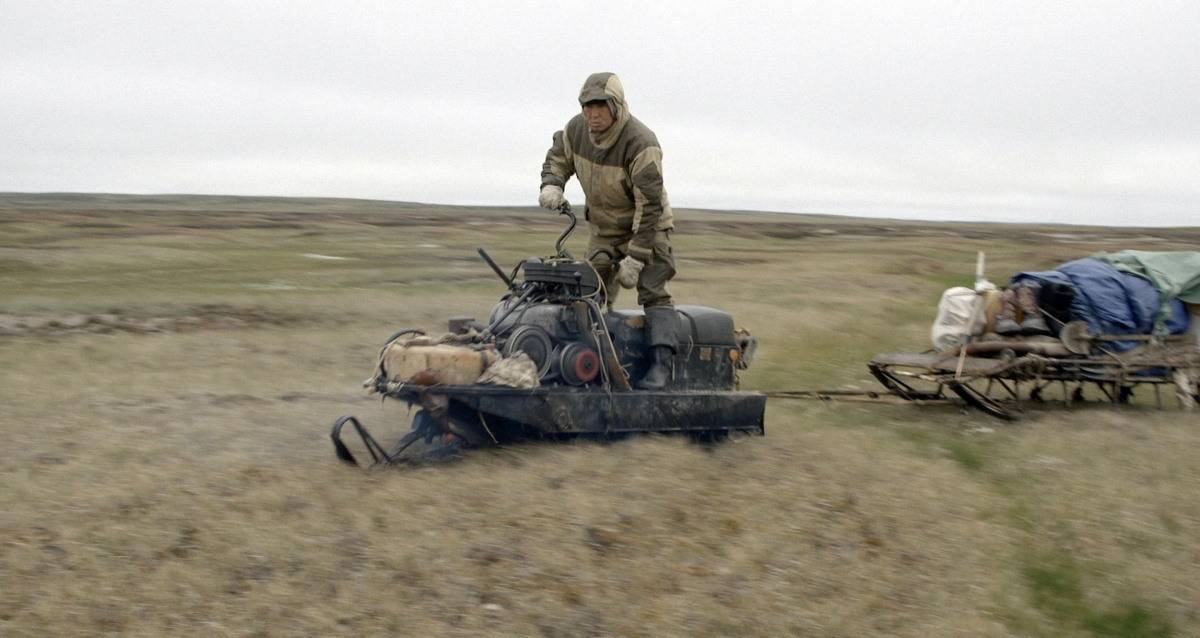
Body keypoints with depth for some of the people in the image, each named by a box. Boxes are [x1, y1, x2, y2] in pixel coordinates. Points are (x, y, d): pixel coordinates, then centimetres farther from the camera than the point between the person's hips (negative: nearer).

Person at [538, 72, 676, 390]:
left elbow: (649, 206, -28)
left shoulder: (641, 143, -29)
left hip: (646, 227, -6)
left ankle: (661, 364, -22)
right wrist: (551, 185, -10)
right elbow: (558, 157, 14)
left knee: (653, 292, -17)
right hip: (603, 228, 6)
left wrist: (635, 258, -29)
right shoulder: (576, 129, -9)